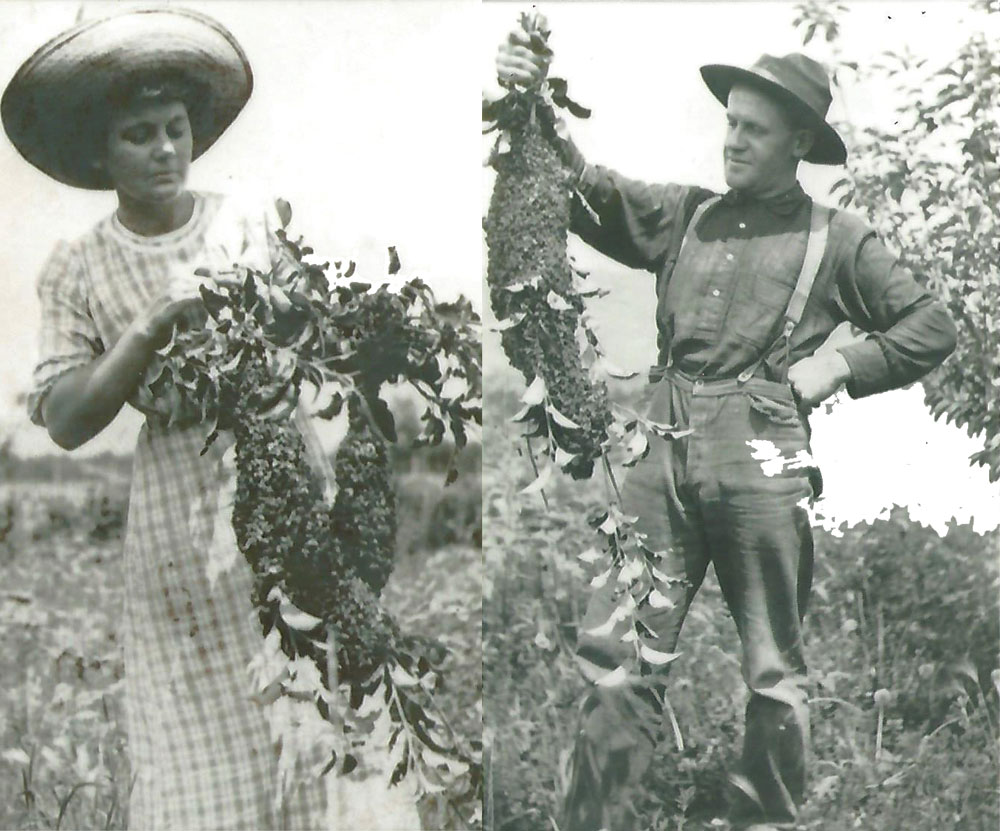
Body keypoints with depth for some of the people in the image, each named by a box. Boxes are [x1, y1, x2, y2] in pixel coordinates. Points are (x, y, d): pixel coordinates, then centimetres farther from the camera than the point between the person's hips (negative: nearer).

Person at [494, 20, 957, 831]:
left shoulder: (836, 238, 11)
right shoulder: (684, 214, 18)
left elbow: (932, 327, 14)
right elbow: (586, 191, 10)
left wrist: (841, 364, 1)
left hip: (763, 458, -2)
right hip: (667, 454, 2)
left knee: (775, 671, 4)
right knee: (618, 648, -6)